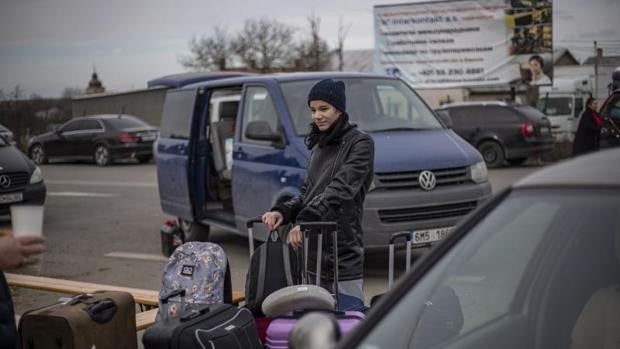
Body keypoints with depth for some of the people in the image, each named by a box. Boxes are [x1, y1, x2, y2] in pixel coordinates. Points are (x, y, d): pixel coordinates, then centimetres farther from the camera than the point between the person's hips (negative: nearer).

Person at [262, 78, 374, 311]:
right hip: (312, 255, 8)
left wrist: (305, 219, -30)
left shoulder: (360, 143, -7)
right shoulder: (319, 147, 18)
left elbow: (341, 188, -19)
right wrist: (282, 211, -2)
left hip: (343, 257, -8)